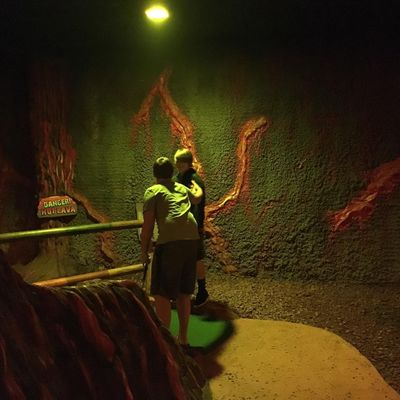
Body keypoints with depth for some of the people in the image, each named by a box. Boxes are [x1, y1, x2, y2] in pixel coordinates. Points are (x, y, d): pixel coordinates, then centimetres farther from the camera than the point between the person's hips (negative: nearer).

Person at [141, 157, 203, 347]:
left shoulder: (152, 191, 7)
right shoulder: (182, 188, 24)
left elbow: (148, 225, -1)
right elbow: (198, 196, 48)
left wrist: (144, 251, 8)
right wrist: (194, 183, 68)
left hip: (170, 242, -6)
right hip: (191, 240, 6)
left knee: (161, 294, 2)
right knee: (183, 292, 17)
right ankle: (183, 337, 27)